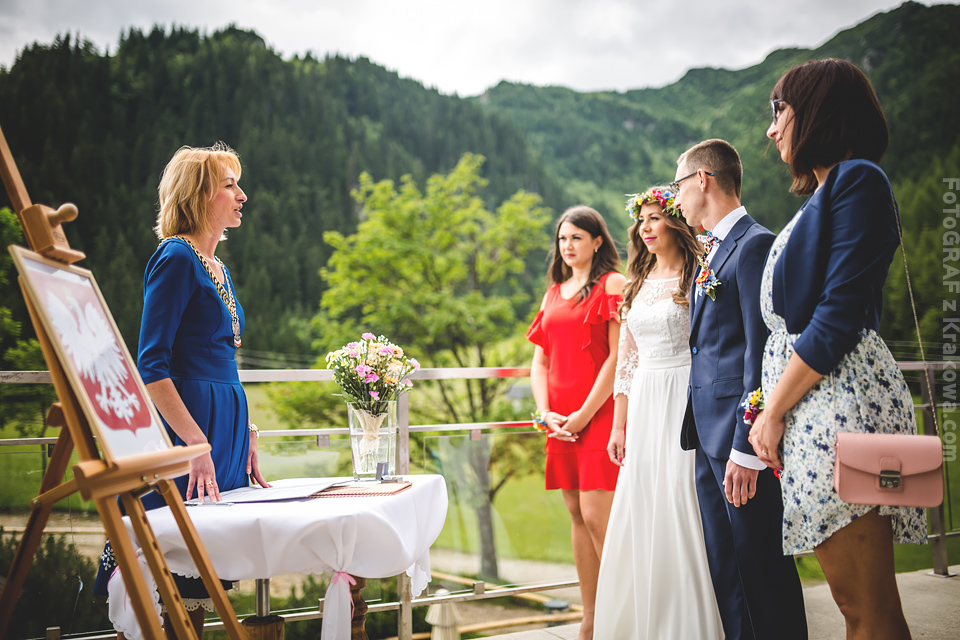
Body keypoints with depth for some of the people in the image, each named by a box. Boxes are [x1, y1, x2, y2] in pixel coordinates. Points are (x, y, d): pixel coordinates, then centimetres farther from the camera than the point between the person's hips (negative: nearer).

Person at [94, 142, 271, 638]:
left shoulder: (218, 268, 18)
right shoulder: (176, 258, -10)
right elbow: (151, 366, -17)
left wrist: (245, 433, 20)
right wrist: (196, 443, -24)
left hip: (227, 424, 9)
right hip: (189, 420, -9)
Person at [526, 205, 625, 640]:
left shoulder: (612, 285, -2)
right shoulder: (554, 293, 18)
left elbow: (618, 357, -9)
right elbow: (539, 362, 16)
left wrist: (583, 415, -12)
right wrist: (545, 413, 1)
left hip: (599, 415, -6)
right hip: (560, 421, 6)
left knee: (597, 516, -11)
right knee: (577, 515, 8)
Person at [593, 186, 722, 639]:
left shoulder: (699, 275, -4)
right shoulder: (638, 283, 16)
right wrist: (618, 426, 14)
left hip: (686, 401, -6)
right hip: (644, 407, 6)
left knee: (681, 508, -7)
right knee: (637, 513, 7)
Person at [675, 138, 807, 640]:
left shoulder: (755, 244, -11)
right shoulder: (710, 252, 19)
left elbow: (760, 350, -17)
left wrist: (745, 447, -20)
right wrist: (697, 427, 16)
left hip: (739, 431, -9)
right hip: (709, 431, 9)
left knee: (761, 563, -2)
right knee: (723, 564, 13)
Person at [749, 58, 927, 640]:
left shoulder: (857, 179, -8)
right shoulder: (822, 194, 21)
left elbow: (839, 317, -17)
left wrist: (774, 410, -12)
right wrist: (771, 406, 14)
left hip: (841, 401, -10)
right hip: (813, 403, 10)